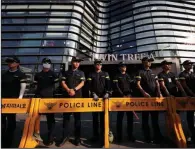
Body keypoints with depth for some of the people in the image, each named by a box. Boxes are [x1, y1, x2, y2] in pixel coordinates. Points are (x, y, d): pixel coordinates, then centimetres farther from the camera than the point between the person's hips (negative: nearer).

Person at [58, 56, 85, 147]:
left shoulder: (81, 73, 10)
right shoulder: (66, 73, 12)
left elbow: (82, 83, -2)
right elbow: (63, 83, 2)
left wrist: (74, 90, -15)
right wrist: (68, 90, -14)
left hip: (77, 97, -1)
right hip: (66, 96, 1)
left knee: (77, 117, 7)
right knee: (66, 117, 6)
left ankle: (77, 137, 20)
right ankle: (65, 136, 20)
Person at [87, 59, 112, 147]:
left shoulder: (105, 74, 11)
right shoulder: (91, 74, 9)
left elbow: (108, 84, 1)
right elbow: (89, 85, -1)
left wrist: (107, 93, -14)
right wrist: (93, 94, -14)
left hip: (103, 97, 0)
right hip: (94, 98, 1)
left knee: (103, 117, 3)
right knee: (95, 117, 8)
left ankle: (103, 136, 13)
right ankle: (96, 135, 22)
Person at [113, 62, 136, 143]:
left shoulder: (128, 76, 17)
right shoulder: (117, 76, 2)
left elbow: (131, 86, 14)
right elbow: (116, 87, -8)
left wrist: (130, 94, -2)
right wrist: (123, 95, -15)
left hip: (129, 97, 5)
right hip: (120, 97, -4)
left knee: (130, 116, 8)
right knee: (120, 117, 3)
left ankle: (130, 135, 22)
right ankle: (119, 136, 14)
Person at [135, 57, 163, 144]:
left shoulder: (153, 72, 16)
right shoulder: (140, 72, -2)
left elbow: (157, 83, 12)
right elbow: (138, 84, -10)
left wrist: (159, 92, -4)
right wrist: (144, 92, -23)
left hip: (154, 96, 5)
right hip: (145, 97, -5)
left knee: (155, 117, 11)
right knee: (145, 117, 6)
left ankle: (157, 137, 23)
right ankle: (147, 137, 18)